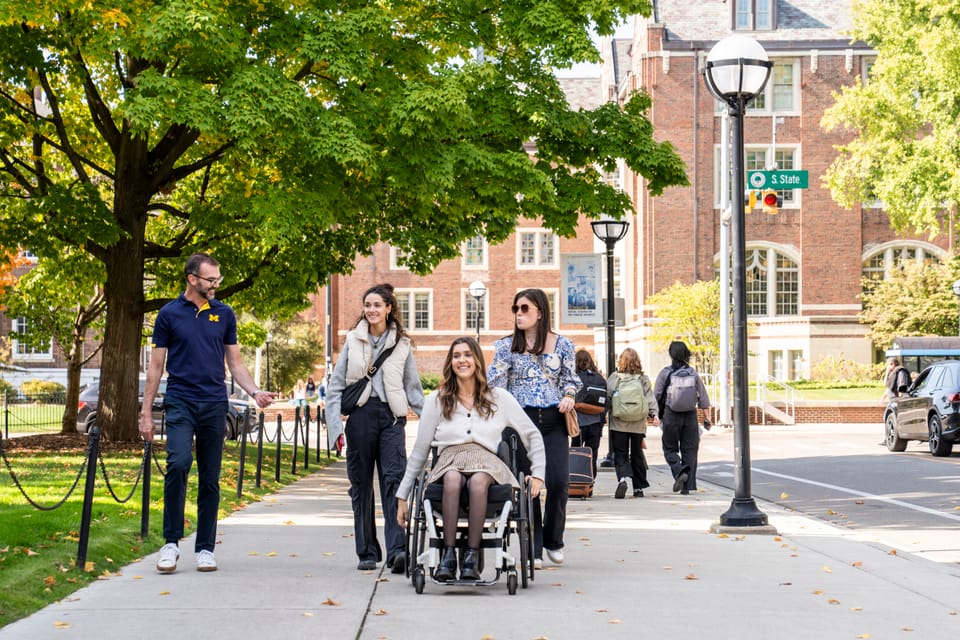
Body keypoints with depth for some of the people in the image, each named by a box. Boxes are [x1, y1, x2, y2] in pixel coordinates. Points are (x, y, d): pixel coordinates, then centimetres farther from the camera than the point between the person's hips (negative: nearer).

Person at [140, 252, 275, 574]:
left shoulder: (224, 315, 10)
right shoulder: (169, 314, 3)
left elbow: (235, 363, 14)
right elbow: (156, 366, 6)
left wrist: (255, 392, -3)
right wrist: (146, 412, 3)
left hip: (214, 405, 3)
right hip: (180, 402, -3)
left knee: (210, 478, 5)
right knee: (179, 463, -22)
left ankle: (205, 548, 12)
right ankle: (171, 542, -13)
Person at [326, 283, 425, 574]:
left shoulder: (401, 344, 10)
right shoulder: (353, 341, 11)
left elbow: (412, 387, 15)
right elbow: (336, 384, 11)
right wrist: (335, 424, 2)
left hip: (391, 417, -1)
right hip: (360, 415, 1)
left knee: (394, 479, -16)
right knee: (361, 484, 4)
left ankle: (397, 549, -25)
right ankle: (367, 553, 12)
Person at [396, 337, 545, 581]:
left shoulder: (499, 399, 16)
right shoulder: (436, 400, 16)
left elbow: (533, 435, 23)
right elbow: (419, 451, 18)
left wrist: (538, 473, 11)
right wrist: (402, 495, 16)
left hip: (486, 462, 0)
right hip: (449, 460, 0)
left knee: (478, 481, -38)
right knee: (452, 478, -38)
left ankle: (471, 558, -41)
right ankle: (448, 556, -41)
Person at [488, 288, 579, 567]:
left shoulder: (562, 345, 7)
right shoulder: (507, 346, 5)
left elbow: (570, 378, 16)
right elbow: (495, 385, 4)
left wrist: (569, 396, -2)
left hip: (553, 421, 1)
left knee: (558, 482, -10)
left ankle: (553, 539, 14)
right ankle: (533, 550, 5)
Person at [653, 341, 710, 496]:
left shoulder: (666, 373, -6)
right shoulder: (693, 373, 2)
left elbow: (657, 396, -4)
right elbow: (703, 397, 5)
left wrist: (658, 415, 7)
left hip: (671, 415, -2)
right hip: (690, 416, 2)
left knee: (670, 448, 9)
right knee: (689, 450, 8)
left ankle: (679, 472, -17)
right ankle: (687, 485, 6)